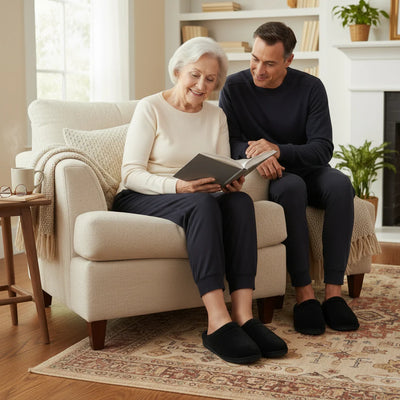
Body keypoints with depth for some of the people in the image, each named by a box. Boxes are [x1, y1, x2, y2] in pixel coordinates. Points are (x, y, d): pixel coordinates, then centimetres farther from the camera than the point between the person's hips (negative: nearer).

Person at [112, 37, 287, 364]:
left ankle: (243, 316, -37)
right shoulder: (151, 108, -4)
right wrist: (177, 186, -30)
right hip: (140, 200, -4)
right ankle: (218, 323, -43)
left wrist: (232, 183, -18)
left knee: (240, 201, -28)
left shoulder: (216, 115, 13)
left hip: (197, 201, 5)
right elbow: (131, 173, -12)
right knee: (201, 203, -36)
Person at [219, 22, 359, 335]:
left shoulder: (310, 88, -5)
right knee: (291, 186, -36)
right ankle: (304, 294, -35)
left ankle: (334, 292, -32)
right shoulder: (235, 87, -6)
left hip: (305, 170, 2)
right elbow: (229, 142, -9)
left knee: (340, 184, -31)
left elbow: (323, 149, -12)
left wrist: (277, 150, -30)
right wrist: (254, 153, -33)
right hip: (262, 179, -2)